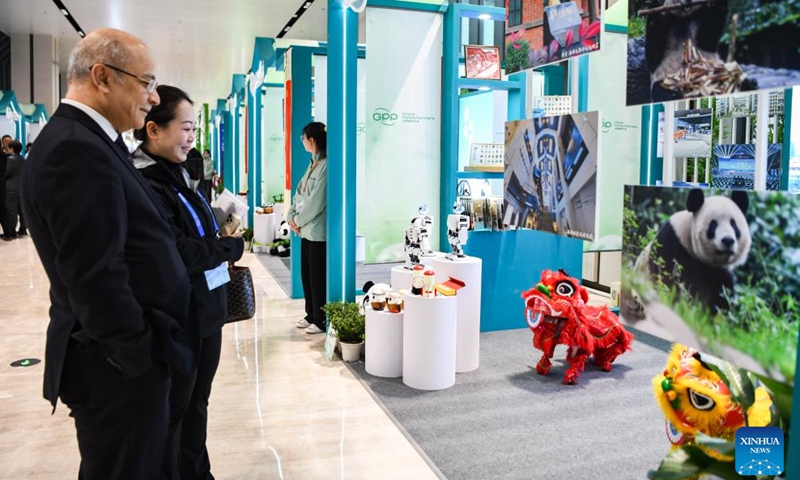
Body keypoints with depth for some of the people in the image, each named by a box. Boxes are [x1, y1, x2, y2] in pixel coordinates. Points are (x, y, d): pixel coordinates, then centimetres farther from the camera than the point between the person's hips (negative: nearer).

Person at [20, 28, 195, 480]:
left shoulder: (84, 141, 11)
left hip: (122, 356, 10)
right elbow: (95, 277, -26)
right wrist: (141, 356, -17)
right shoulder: (77, 150, -22)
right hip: (120, 366, -10)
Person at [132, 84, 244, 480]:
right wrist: (233, 247, -10)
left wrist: (221, 248, -7)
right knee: (171, 409, 10)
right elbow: (180, 255, -23)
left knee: (197, 402, 20)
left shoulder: (177, 175, 10)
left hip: (205, 309, 9)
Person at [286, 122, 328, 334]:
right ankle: (311, 315, 28)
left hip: (318, 231, -9)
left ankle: (321, 321, 13)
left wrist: (299, 221, -8)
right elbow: (299, 193, 15)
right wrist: (291, 216, 3)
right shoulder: (313, 164, 14)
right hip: (307, 230, 9)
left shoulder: (326, 166, -17)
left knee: (318, 277, 1)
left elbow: (316, 202, -19)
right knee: (306, 274, 15)